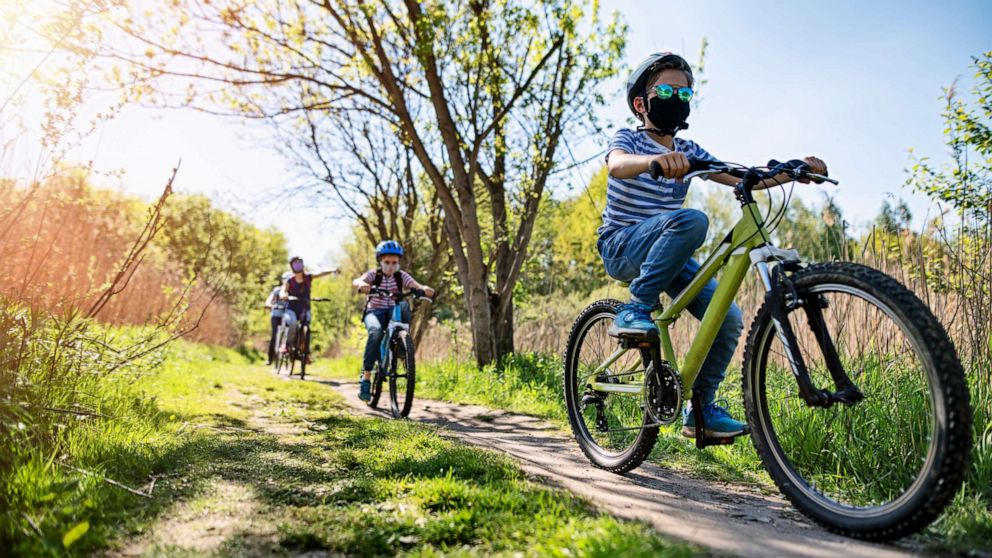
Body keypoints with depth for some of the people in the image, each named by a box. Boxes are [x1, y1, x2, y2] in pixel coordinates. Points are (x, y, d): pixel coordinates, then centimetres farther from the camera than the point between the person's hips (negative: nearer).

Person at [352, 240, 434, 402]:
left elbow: (416, 286, -17)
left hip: (393, 312, 2)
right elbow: (356, 281, -27)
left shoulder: (401, 276, 0)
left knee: (404, 306, -33)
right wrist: (362, 285, -52)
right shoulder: (373, 274, -5)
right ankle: (366, 376, -29)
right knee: (376, 331, -36)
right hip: (374, 312, -2)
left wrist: (424, 289, -43)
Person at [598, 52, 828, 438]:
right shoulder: (628, 139, -4)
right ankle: (635, 310, -25)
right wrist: (656, 159, -52)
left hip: (667, 252, 6)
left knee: (728, 319, -9)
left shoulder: (689, 151, 11)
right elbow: (617, 164, -30)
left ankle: (700, 409, 8)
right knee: (690, 220, -34)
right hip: (621, 246, -6)